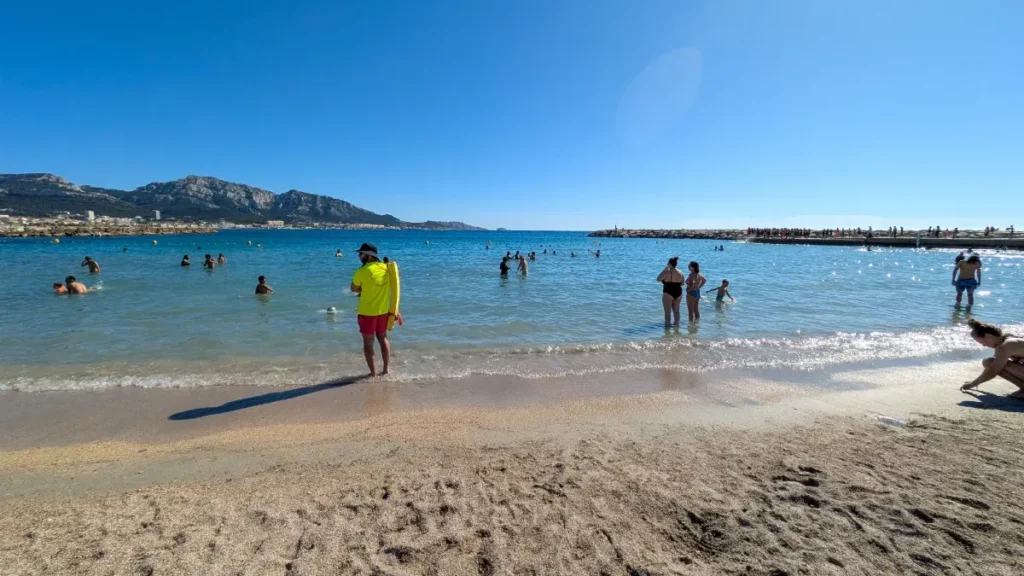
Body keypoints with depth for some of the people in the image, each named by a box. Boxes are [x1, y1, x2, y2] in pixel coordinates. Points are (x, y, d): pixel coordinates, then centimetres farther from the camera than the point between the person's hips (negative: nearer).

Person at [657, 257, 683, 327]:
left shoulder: (667, 272, -17)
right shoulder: (680, 273, 3)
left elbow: (658, 279, -10)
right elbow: (682, 283, 11)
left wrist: (664, 269, -6)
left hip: (668, 294, -6)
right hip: (678, 293, 6)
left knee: (667, 311, 3)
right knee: (676, 310, 18)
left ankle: (667, 325, 7)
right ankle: (676, 324, 26)